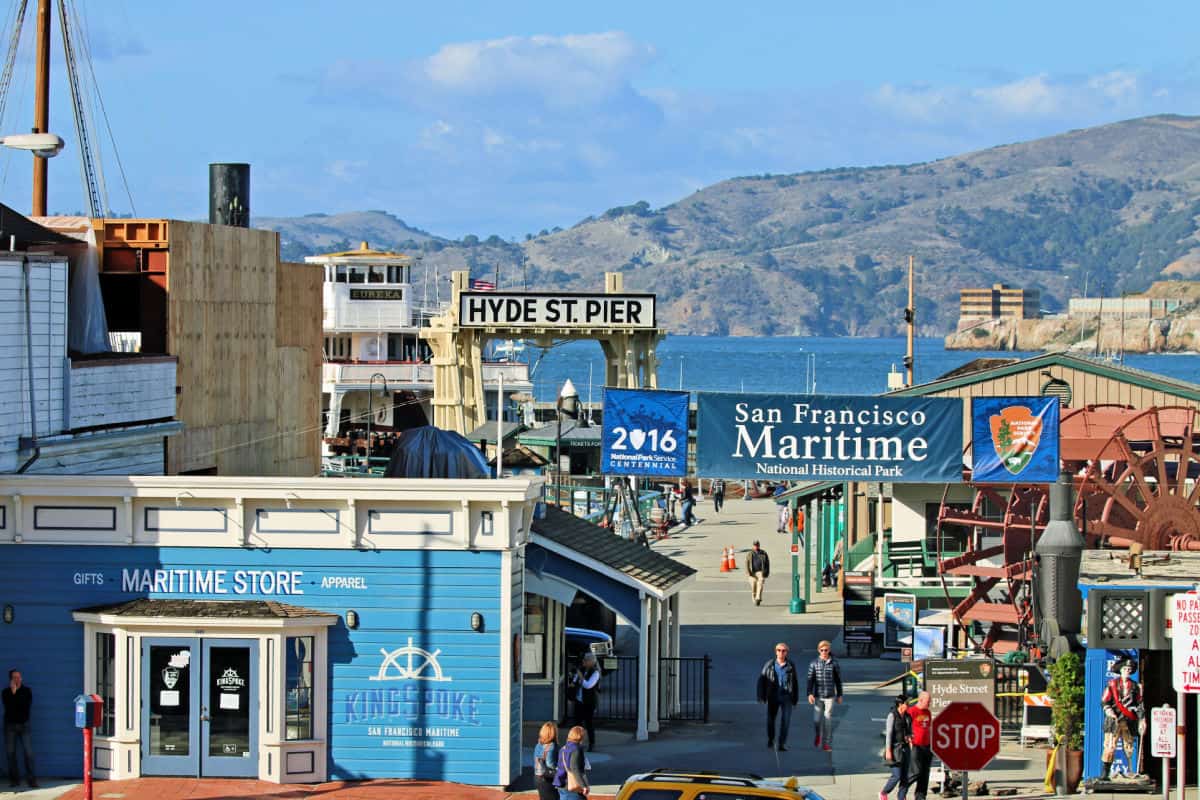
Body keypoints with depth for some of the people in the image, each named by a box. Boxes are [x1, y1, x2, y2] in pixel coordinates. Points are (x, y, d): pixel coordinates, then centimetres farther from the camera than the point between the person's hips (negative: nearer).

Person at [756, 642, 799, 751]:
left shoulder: (790, 666, 2)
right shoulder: (769, 664, -1)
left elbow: (795, 683, 8)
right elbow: (762, 680, -1)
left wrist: (796, 699, 8)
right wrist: (761, 696, -9)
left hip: (787, 697, -1)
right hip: (773, 697, 1)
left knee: (785, 721, -10)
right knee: (770, 719, 9)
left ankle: (782, 744, -8)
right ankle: (770, 740, 33)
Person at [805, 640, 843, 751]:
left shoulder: (834, 663, -2)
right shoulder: (814, 663, -1)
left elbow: (838, 680, 5)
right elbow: (810, 679, -3)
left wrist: (839, 695, 7)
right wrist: (810, 694, -13)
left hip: (830, 696, -1)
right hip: (818, 696, 1)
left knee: (828, 720, -1)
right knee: (817, 720, -1)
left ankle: (827, 743, 7)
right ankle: (818, 735, 30)